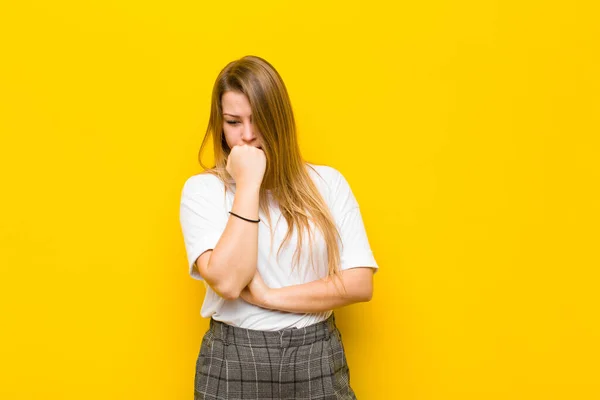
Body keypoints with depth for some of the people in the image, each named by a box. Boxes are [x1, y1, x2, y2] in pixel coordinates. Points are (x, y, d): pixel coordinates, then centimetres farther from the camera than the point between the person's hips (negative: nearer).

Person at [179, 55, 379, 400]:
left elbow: (360, 284, -7)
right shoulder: (202, 190, -5)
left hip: (317, 361, 1)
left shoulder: (327, 182, -2)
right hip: (234, 363, -1)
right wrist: (249, 182, -17)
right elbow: (227, 282, -18)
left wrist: (268, 297, -13)